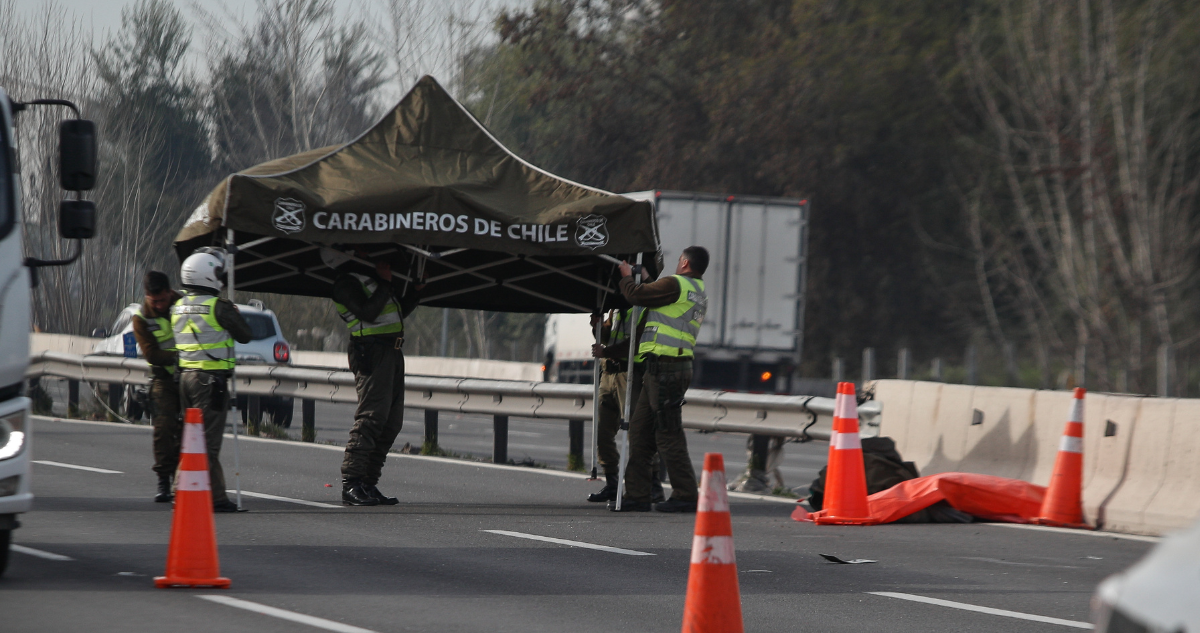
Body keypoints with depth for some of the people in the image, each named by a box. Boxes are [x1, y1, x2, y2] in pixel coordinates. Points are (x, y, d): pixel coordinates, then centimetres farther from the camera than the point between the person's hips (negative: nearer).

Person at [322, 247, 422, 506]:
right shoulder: (346, 283, -5)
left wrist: (415, 290, 20)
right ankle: (351, 485, -21)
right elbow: (367, 312, -20)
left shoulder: (369, 278, 25)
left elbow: (399, 312, 32)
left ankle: (368, 484, 6)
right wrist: (384, 284, -13)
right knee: (371, 417, -17)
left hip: (392, 353, 10)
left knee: (391, 423, 6)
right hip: (372, 353, -10)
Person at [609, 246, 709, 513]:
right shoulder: (698, 293, 19)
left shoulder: (676, 285, -11)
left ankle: (686, 495, -5)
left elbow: (636, 295, -9)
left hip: (666, 369, -10)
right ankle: (637, 495, 12)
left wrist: (627, 277, 11)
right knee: (640, 430, 11)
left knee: (668, 434, -7)